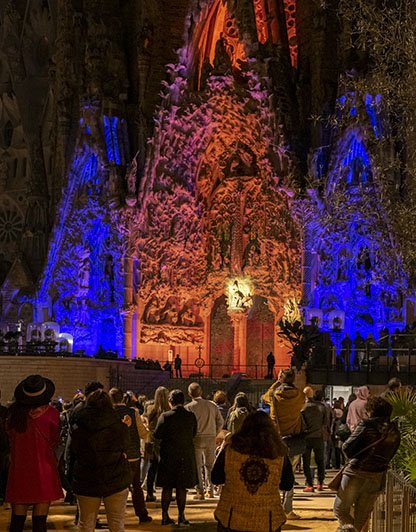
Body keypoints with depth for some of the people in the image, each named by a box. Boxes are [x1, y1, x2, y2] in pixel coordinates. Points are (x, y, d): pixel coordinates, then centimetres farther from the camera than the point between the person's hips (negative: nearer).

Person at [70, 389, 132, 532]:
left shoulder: (77, 429, -4)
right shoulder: (120, 427, -7)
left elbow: (73, 454, 5)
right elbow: (125, 450, 6)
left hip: (86, 482, 1)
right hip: (115, 481, -1)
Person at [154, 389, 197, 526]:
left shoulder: (165, 416, -13)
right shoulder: (191, 416, -6)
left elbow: (157, 435, -9)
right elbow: (194, 434, 5)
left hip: (168, 455, -1)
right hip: (186, 455, 1)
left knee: (166, 487, 9)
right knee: (181, 487, 8)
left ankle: (165, 516, 10)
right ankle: (181, 516, 9)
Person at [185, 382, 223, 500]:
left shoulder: (189, 407, -8)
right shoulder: (212, 405, 4)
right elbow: (220, 422, 5)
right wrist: (214, 434, 13)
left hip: (196, 438, -3)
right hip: (211, 438, 4)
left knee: (197, 466, 4)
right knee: (209, 465, 14)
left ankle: (200, 492, 1)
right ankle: (210, 490, 13)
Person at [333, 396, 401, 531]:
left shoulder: (367, 424, -7)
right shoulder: (395, 433, 9)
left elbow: (347, 447, -8)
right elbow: (389, 456, 12)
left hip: (356, 473, -5)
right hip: (377, 478, 5)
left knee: (340, 510, 5)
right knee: (362, 518, 16)